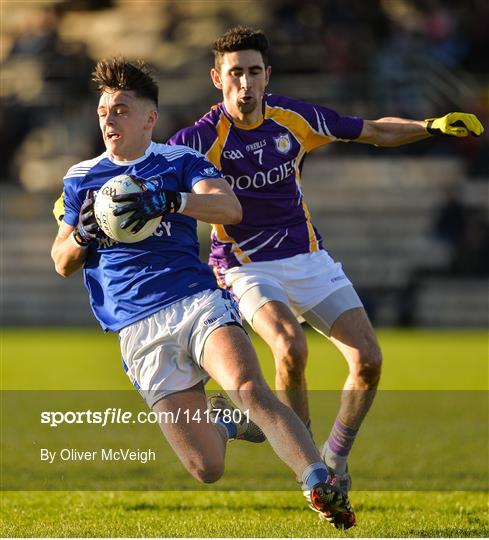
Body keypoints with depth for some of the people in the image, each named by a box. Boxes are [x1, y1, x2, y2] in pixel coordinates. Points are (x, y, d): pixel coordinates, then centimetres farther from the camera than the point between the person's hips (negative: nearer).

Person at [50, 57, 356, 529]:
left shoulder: (180, 162, 8)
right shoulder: (81, 178, 15)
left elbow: (230, 208, -10)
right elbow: (62, 264, 18)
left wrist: (168, 199, -26)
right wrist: (82, 235, -5)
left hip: (198, 301, -1)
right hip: (139, 330, 1)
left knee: (250, 390, -32)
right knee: (207, 470, -9)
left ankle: (320, 485, -35)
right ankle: (224, 421, 25)